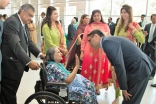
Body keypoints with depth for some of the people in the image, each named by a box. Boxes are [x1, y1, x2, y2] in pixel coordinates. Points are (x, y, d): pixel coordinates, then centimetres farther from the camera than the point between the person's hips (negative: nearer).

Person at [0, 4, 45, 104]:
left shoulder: (24, 24, 13)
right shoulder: (12, 22, -18)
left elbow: (28, 42, 17)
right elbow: (15, 45, -28)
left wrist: (39, 53, 3)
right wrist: (29, 62, -33)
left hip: (19, 63, 9)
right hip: (11, 65, -9)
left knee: (12, 92, 17)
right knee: (8, 94, 2)